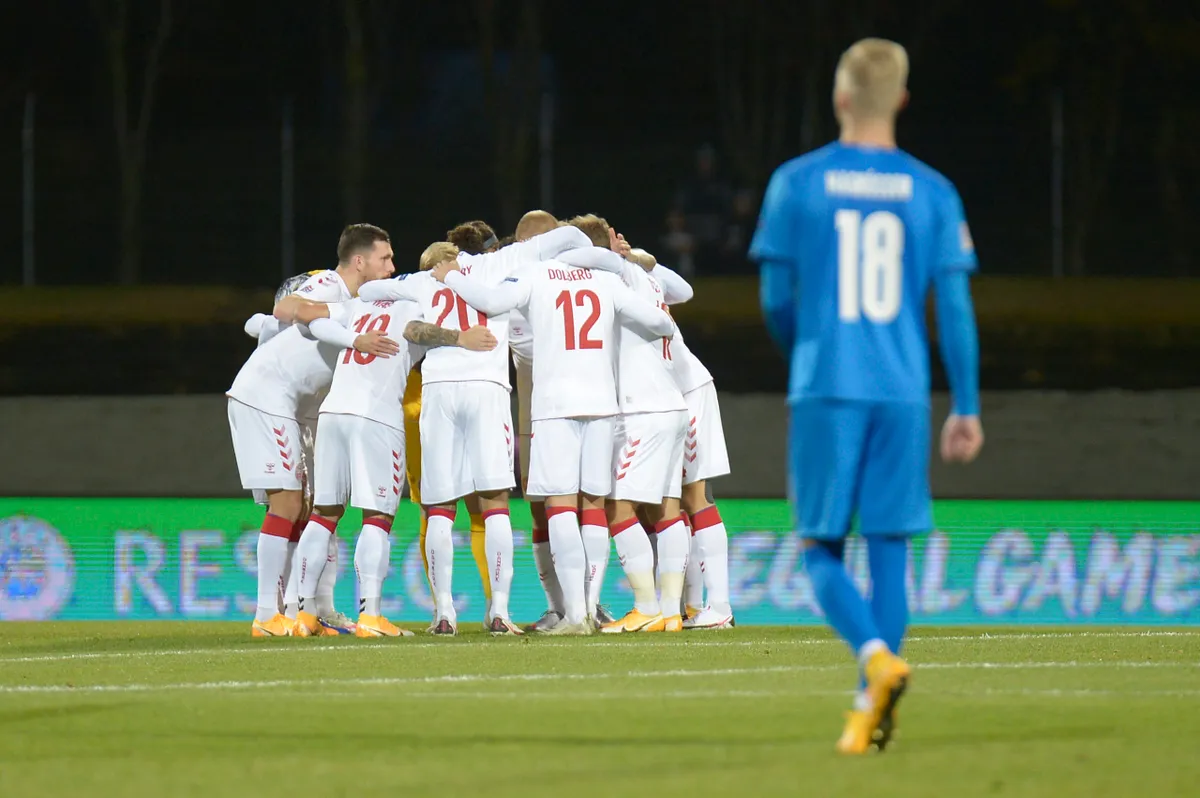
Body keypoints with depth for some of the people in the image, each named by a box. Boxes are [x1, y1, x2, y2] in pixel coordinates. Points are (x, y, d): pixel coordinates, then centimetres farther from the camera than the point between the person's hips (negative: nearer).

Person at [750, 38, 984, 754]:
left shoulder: (797, 184, 0)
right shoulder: (932, 193, 3)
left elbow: (776, 300, 4)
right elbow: (956, 309, 2)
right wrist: (968, 409, 9)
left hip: (825, 391, -2)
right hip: (904, 395, 2)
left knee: (821, 548, 6)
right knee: (889, 548, 8)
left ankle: (877, 658, -21)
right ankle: (872, 709, 4)